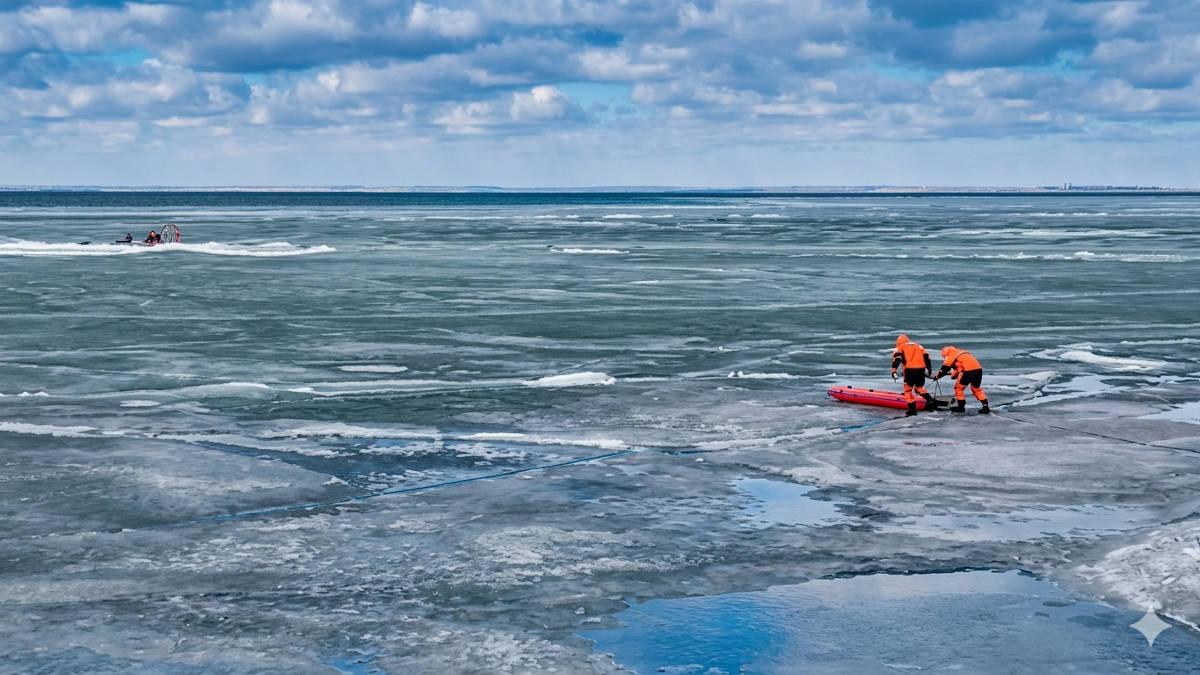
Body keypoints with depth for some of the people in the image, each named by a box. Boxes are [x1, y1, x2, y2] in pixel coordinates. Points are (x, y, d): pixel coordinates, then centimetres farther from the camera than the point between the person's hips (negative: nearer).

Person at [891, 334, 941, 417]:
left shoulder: (901, 347, 15)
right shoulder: (918, 346, 27)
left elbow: (896, 357, -3)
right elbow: (926, 357, 21)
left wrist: (894, 370, -8)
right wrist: (929, 370, 27)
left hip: (910, 369, -4)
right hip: (921, 369, 4)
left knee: (908, 389, 7)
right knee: (919, 387, 25)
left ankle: (912, 409, 0)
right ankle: (931, 401, 10)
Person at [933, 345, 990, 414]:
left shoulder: (951, 356, 5)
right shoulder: (961, 353, 30)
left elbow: (944, 368, 8)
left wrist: (936, 376, 20)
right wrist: (953, 374, 44)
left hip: (968, 371, -8)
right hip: (979, 369, 8)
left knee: (959, 387, 9)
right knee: (976, 388, 21)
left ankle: (961, 407, 11)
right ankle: (985, 407, 15)